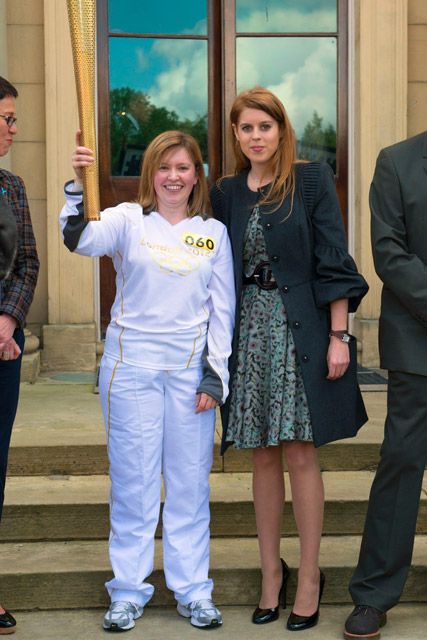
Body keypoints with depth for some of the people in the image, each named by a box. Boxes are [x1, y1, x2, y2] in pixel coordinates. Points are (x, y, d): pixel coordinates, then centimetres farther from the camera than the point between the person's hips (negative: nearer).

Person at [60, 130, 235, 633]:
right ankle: (128, 591, 17)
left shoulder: (214, 232, 7)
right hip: (131, 364, -1)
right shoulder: (128, 219, 2)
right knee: (132, 480, 4)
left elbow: (222, 308, 7)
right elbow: (81, 240, -18)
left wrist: (215, 374, 1)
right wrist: (77, 186, -32)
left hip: (190, 368, 2)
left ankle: (192, 591, 19)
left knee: (190, 480, 7)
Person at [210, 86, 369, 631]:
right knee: (263, 457, 8)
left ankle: (309, 577, 10)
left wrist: (338, 335, -11)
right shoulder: (225, 194, 9)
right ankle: (271, 572, 19)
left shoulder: (312, 180, -2)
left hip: (301, 331, -3)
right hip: (249, 334, 4)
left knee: (299, 454, -2)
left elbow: (333, 261, -5)